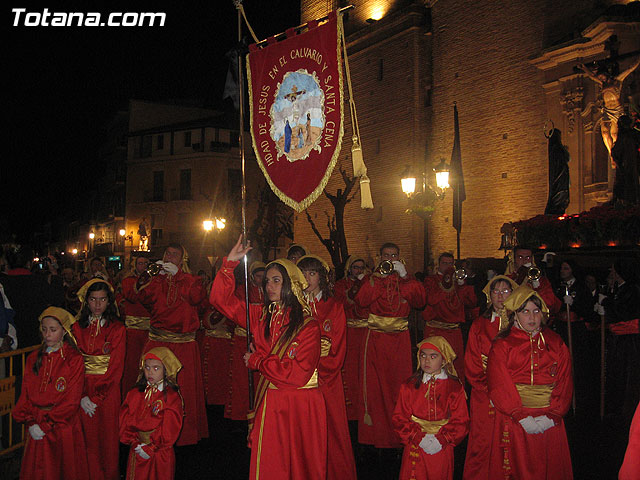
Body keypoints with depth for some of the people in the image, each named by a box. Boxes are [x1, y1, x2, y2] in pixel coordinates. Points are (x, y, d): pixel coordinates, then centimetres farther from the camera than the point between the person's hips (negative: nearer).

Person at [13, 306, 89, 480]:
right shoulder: (33, 359, 7)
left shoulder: (74, 360, -8)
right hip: (37, 431, 4)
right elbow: (25, 395, 5)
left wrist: (45, 425, -15)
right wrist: (30, 423, -9)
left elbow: (71, 401, -11)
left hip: (64, 428, -4)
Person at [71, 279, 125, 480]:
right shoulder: (77, 327, 4)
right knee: (88, 438, 4)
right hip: (83, 389, 2)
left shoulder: (117, 329, -3)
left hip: (107, 390, -2)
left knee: (108, 438, 4)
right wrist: (82, 395, -10)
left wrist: (97, 398, -12)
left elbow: (116, 367, -6)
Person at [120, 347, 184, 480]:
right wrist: (135, 443, -12)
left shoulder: (172, 397, -12)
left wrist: (150, 448, -16)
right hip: (137, 453, 3)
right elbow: (125, 421, -1)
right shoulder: (135, 394, 0)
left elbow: (169, 429, -15)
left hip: (161, 454, -3)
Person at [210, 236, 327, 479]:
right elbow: (221, 299, 5)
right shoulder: (261, 316, 4)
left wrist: (257, 361, -7)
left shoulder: (308, 324, -11)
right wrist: (229, 264, -6)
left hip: (300, 405, -4)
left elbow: (298, 373, -16)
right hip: (268, 402, 4)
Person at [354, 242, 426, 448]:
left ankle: (399, 435, 6)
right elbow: (361, 301, -9)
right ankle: (375, 433, 7)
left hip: (399, 340, 0)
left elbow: (419, 301, -7)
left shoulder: (406, 280, 11)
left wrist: (404, 276, -14)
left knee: (399, 383, -3)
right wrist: (377, 277, -14)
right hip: (375, 339, 0)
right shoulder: (371, 278, 9)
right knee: (374, 383, -3)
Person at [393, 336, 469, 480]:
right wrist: (418, 438, -17)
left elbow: (461, 422, -5)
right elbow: (399, 419, -3)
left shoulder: (455, 387, -3)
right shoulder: (409, 386, -1)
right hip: (414, 449, 0)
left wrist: (442, 439, -18)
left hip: (442, 450, 0)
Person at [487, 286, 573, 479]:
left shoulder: (555, 343, 8)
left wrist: (551, 416, -10)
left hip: (550, 421, 2)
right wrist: (522, 416, -16)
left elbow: (564, 382, 2)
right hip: (513, 419, -2)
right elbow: (500, 386, -7)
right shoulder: (502, 345, 1)